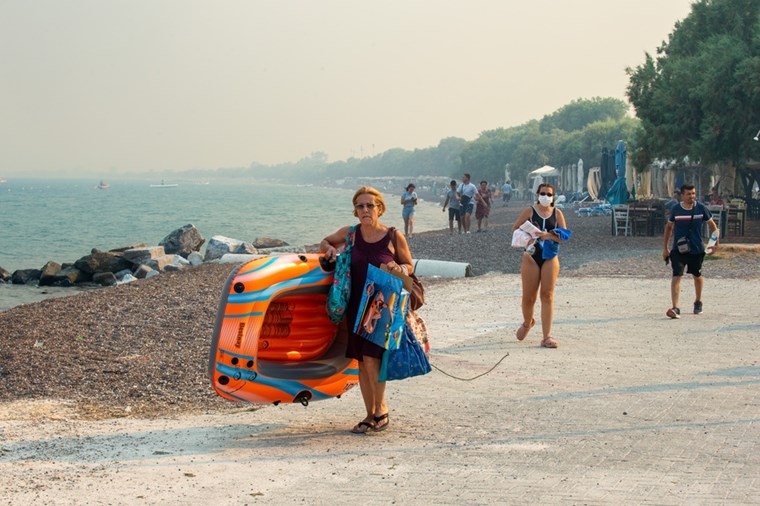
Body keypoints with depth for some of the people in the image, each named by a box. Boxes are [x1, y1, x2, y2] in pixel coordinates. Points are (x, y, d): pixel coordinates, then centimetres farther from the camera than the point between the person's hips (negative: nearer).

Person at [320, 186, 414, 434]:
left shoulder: (394, 237, -6)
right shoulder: (350, 234, 2)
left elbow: (410, 266, 6)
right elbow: (325, 242, 21)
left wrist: (398, 268, -16)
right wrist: (331, 249, -2)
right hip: (356, 306, 4)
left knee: (371, 359, -13)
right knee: (361, 362, 5)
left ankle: (381, 411, 4)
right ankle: (371, 415, 16)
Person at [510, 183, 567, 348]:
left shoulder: (557, 213, 5)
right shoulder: (529, 211, 1)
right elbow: (515, 228, 4)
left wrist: (550, 236, -18)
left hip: (550, 258, 1)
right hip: (531, 256, -1)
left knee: (547, 296, -6)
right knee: (528, 297, 4)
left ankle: (547, 336, -5)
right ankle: (527, 323, 36)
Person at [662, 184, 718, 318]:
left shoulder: (701, 208, -6)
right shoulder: (676, 209, -4)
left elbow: (712, 225, 4)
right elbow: (669, 227, 9)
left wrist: (715, 242, -7)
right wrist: (665, 248, 9)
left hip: (697, 249, 1)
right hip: (678, 249, -1)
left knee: (697, 275, 18)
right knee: (677, 276, -15)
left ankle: (698, 301, 43)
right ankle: (675, 308, -21)